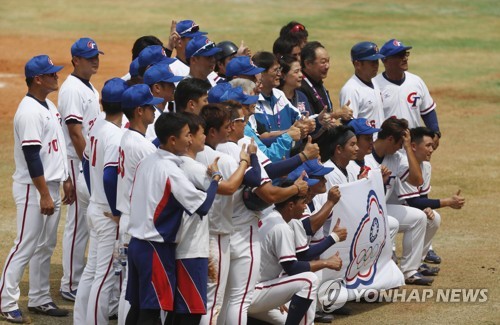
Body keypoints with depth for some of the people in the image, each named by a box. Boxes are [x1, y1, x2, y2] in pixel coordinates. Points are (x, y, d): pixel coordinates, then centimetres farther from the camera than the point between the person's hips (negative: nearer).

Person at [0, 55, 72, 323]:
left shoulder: (49, 106, 11)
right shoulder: (29, 112, -19)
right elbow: (31, 156, -23)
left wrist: (66, 180, 19)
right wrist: (44, 195, -23)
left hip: (51, 186, 9)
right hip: (33, 189, -9)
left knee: (46, 246, 14)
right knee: (26, 246, -7)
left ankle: (39, 299, 22)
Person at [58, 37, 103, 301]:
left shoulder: (90, 88, 15)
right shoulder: (72, 89, -15)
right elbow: (75, 133, -19)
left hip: (94, 162, 9)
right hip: (79, 163, -9)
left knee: (88, 223, 14)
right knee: (78, 223, -5)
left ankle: (81, 278, 22)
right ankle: (71, 285, 1)